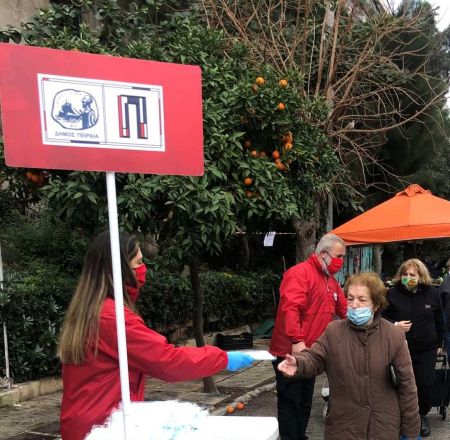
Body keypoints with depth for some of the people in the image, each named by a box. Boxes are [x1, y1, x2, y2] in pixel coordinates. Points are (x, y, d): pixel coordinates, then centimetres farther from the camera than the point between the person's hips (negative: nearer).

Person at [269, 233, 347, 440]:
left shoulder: (331, 282, 15)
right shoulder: (300, 272, -16)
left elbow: (345, 309, 24)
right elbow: (290, 307, -28)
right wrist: (297, 341, -33)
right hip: (291, 352, -9)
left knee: (305, 402, 19)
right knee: (290, 403, 0)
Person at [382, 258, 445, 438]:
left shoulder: (432, 293, 1)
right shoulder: (393, 294, -7)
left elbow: (439, 321, 13)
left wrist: (439, 343, 15)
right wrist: (395, 325, -19)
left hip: (427, 350, 2)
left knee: (425, 384, 0)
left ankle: (422, 416, 24)